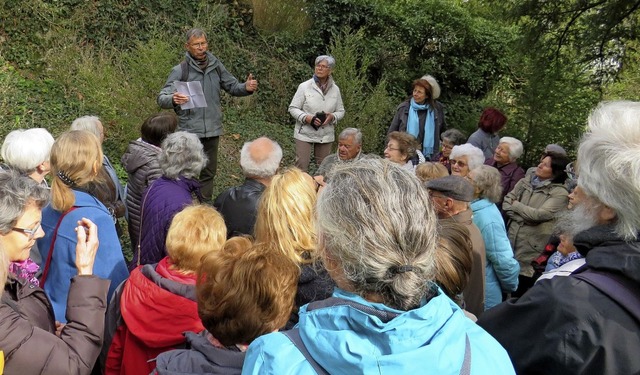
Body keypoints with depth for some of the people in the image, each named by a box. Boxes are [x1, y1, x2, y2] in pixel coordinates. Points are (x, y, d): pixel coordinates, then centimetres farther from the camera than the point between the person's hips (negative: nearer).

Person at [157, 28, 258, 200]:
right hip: (189, 132, -4)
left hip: (213, 130, 4)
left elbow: (232, 86, 14)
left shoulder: (216, 66, 5)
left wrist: (246, 88, -9)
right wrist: (173, 100, -36)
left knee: (209, 173, 16)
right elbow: (161, 99, -12)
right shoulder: (180, 70, -7)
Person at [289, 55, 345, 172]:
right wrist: (306, 117, -21)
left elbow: (341, 111, 10)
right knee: (301, 166, -4)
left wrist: (332, 117, -13)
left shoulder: (335, 89, 3)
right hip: (304, 134, -3)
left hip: (326, 136, 3)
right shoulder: (304, 86, -5)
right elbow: (293, 108, -3)